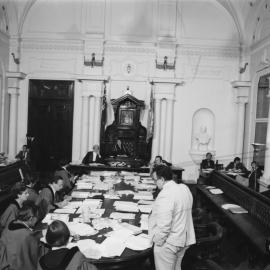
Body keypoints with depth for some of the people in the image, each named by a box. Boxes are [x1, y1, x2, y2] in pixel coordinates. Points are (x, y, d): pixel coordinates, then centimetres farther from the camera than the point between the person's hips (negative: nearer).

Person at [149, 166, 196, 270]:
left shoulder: (165, 196, -27)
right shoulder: (185, 188, 1)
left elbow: (164, 225, -29)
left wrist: (156, 240, -14)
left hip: (168, 243, -8)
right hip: (185, 239, 8)